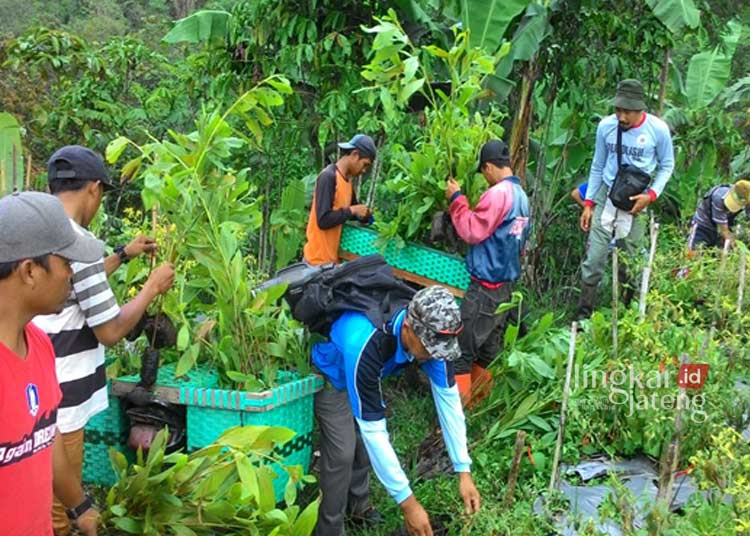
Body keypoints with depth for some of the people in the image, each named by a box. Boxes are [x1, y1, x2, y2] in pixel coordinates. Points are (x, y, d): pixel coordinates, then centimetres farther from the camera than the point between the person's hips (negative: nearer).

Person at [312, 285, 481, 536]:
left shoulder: (429, 332, -28)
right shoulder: (364, 346, -47)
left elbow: (448, 397, -19)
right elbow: (373, 430, -42)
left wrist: (464, 471, -21)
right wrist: (407, 501, -38)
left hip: (369, 372, 6)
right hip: (332, 373, -6)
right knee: (342, 452, -11)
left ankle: (357, 505, 35)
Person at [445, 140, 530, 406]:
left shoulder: (498, 193, -16)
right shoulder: (521, 195, 12)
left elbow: (472, 232, -15)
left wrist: (457, 199, -8)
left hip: (486, 284, -9)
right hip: (507, 282, 9)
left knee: (462, 350, -5)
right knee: (487, 348, 15)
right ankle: (478, 400, 23)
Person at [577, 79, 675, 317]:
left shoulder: (658, 129, -11)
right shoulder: (606, 125, -5)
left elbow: (667, 166, 3)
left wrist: (651, 195, -12)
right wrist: (588, 203, 6)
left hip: (635, 202, -1)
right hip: (606, 197, 1)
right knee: (594, 259, -4)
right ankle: (583, 315, 3)